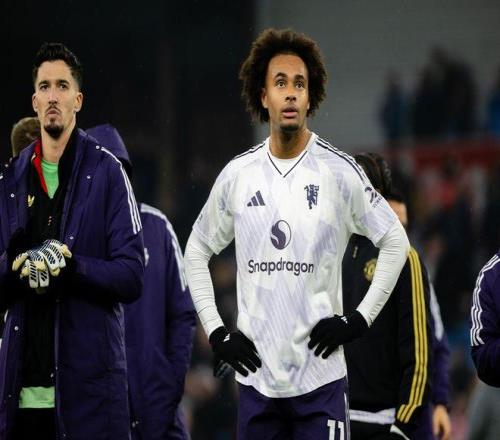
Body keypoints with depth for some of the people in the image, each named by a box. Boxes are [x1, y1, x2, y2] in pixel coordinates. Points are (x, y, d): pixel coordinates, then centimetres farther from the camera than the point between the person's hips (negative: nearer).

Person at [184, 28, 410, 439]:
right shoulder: (237, 174, 7)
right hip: (256, 374, 3)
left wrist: (360, 319, -2)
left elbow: (395, 241, 6)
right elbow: (197, 251, 18)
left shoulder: (340, 171, -2)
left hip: (321, 375, -3)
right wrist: (215, 331, 8)